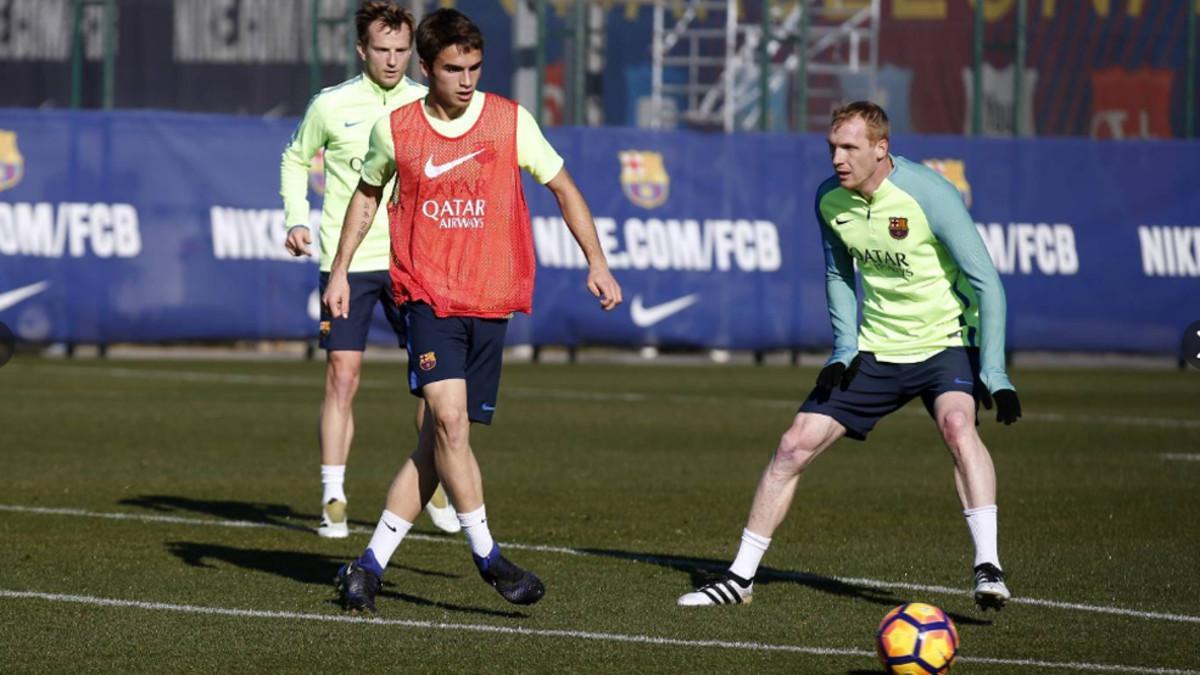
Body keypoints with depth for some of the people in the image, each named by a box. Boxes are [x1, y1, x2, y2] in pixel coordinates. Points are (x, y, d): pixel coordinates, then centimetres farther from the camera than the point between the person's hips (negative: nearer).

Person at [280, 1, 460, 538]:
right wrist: (297, 220, 2)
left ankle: (435, 490, 16)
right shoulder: (331, 106, -1)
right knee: (342, 376, -6)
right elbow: (295, 159, 14)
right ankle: (333, 500, -1)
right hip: (346, 261, -2)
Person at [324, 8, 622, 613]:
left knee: (439, 442, 0)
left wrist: (596, 261, 4)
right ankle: (487, 556, -10)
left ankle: (370, 566, 9)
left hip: (490, 303, 2)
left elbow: (562, 187, 11)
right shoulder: (395, 130, 0)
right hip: (428, 297, -2)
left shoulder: (510, 122, -1)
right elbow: (367, 193, 18)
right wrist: (340, 270, 15)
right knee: (448, 418, -21)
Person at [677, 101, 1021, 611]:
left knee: (957, 426, -35)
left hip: (946, 343, -5)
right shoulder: (830, 200, -4)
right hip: (874, 350, 5)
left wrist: (994, 374, -25)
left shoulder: (928, 195, -22)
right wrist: (845, 349, 2)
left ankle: (987, 568, -36)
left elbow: (985, 282, -20)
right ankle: (740, 578, 10)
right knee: (794, 446, -1)